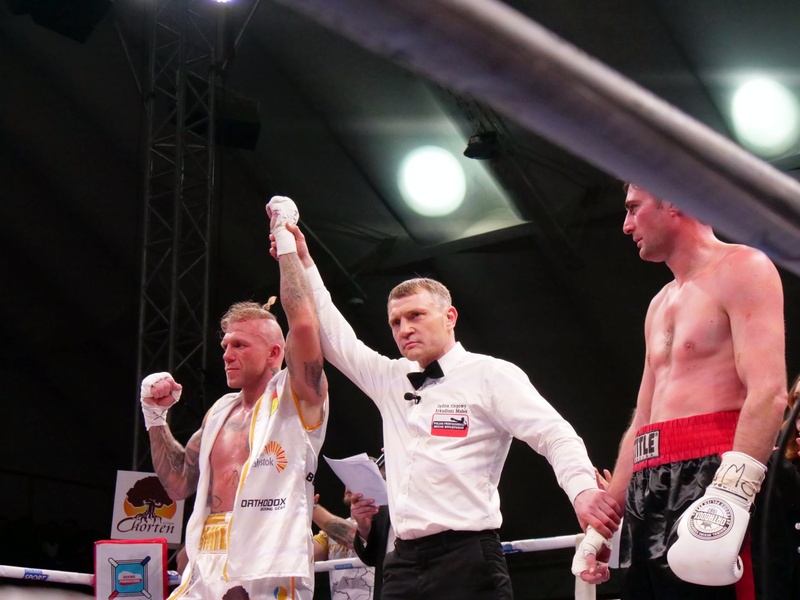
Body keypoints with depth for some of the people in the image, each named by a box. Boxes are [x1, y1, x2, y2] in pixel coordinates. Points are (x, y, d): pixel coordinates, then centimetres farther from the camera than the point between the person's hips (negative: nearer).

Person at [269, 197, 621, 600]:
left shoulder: (491, 376, 2)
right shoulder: (390, 380, 20)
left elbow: (554, 435, -6)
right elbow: (334, 339, 27)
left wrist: (583, 489, -24)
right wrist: (302, 261, 24)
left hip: (468, 560, -6)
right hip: (404, 562, 6)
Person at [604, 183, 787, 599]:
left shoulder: (739, 269, -2)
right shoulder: (660, 306, 25)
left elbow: (768, 393, -15)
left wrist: (729, 495, -26)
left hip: (710, 475, -8)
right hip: (648, 493, 8)